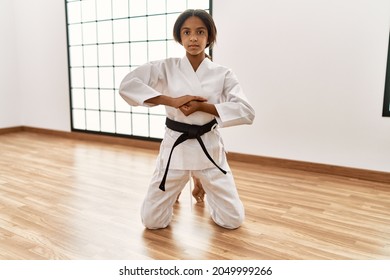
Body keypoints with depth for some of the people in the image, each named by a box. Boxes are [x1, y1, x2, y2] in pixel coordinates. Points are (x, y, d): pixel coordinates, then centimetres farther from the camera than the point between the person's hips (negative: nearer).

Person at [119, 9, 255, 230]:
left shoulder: (223, 74, -4)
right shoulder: (167, 68, -5)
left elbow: (247, 112, -14)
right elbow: (127, 85, -15)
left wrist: (202, 106, -22)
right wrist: (172, 101, -22)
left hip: (209, 149, 0)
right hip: (176, 148, 0)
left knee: (233, 221, 6)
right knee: (152, 221, 5)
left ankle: (202, 189, 37)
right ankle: (174, 192, 39)